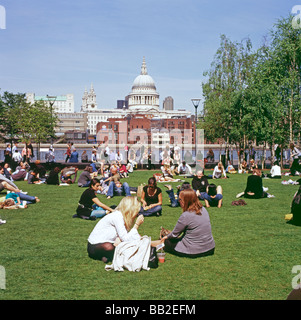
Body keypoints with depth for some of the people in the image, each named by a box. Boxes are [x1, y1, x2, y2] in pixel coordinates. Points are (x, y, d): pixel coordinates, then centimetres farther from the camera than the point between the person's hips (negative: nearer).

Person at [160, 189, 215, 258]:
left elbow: (174, 234, -7)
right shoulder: (203, 209, -1)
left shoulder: (185, 216, -22)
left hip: (194, 252, -7)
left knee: (167, 242, 11)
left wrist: (167, 237, 16)